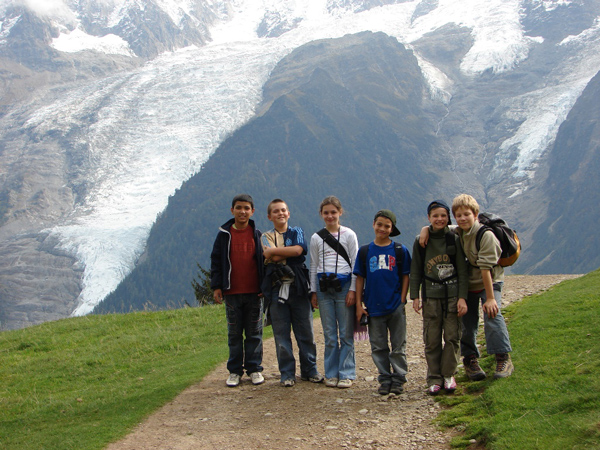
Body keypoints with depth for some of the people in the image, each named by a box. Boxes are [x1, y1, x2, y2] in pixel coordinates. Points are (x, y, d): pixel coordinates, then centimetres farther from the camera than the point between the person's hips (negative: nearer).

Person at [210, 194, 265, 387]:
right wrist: (216, 286, -1)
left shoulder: (257, 235, 5)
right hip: (232, 292, 0)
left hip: (254, 292, 0)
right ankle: (235, 371, 13)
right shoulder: (224, 234, 3)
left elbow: (264, 260, 9)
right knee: (234, 333, 6)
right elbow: (216, 261, 6)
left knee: (254, 333, 5)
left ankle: (254, 369, 14)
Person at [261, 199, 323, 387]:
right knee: (281, 334, 2)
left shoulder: (297, 232, 12)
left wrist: (273, 251, -7)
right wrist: (290, 251, -3)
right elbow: (274, 258, -8)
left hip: (298, 287, 0)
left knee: (306, 332, 3)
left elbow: (298, 250, -10)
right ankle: (287, 374, 11)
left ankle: (309, 371, 15)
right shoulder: (266, 237, 11)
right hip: (277, 288, 0)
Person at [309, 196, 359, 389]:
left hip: (344, 284, -2)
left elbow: (356, 264, 1)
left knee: (346, 333, -1)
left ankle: (346, 374, 7)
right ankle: (331, 374, 13)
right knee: (329, 334, 5)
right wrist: (313, 291, 9)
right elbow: (314, 266, 14)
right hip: (324, 287, 2)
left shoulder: (349, 235, 2)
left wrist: (352, 289, -6)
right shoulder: (316, 238, 9)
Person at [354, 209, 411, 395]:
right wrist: (359, 304, 2)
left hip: (396, 307, -1)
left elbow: (406, 276, 4)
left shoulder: (400, 251, 1)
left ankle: (398, 379, 13)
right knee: (379, 347, 7)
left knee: (398, 346, 4)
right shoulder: (365, 251, 5)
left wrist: (402, 300, -4)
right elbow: (360, 278, 7)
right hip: (373, 308, 2)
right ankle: (385, 379, 16)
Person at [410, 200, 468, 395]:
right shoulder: (420, 242, 5)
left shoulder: (454, 240, 1)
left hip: (453, 294, -1)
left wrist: (462, 297, -5)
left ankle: (448, 374, 12)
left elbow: (463, 271, 1)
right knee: (431, 338, 0)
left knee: (452, 336, -2)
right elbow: (415, 271, 9)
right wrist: (414, 296, 1)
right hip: (431, 296, 1)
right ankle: (434, 379, 8)